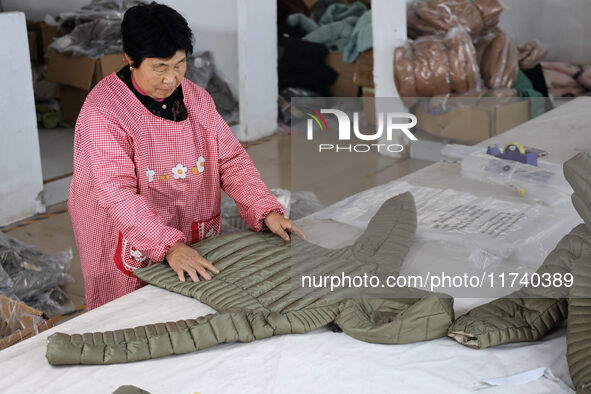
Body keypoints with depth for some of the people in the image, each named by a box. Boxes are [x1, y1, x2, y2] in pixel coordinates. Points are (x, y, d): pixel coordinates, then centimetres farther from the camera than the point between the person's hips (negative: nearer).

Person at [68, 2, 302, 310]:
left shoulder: (197, 98, 2)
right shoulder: (103, 111, -18)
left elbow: (231, 160, 1)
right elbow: (118, 194, -26)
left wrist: (267, 211, -13)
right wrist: (169, 246, -36)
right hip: (133, 253, -5)